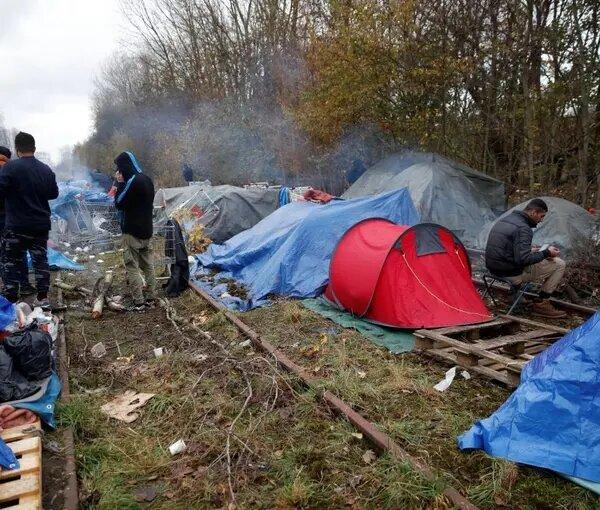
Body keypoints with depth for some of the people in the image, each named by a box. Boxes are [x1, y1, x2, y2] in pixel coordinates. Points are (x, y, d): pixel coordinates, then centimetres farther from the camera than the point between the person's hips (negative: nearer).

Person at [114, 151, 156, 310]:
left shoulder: (132, 181, -17)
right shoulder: (147, 180, 9)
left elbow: (119, 203, -13)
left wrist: (120, 183, -5)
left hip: (132, 231, -9)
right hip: (146, 230, 9)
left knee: (132, 266, -3)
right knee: (147, 264, 13)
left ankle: (138, 302, -3)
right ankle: (149, 297, 19)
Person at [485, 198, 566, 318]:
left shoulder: (505, 220, 10)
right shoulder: (523, 228, -19)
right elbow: (523, 260, -24)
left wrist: (530, 250, 17)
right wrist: (546, 253, -10)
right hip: (511, 274, -9)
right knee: (559, 264, 1)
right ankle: (541, 304, 7)